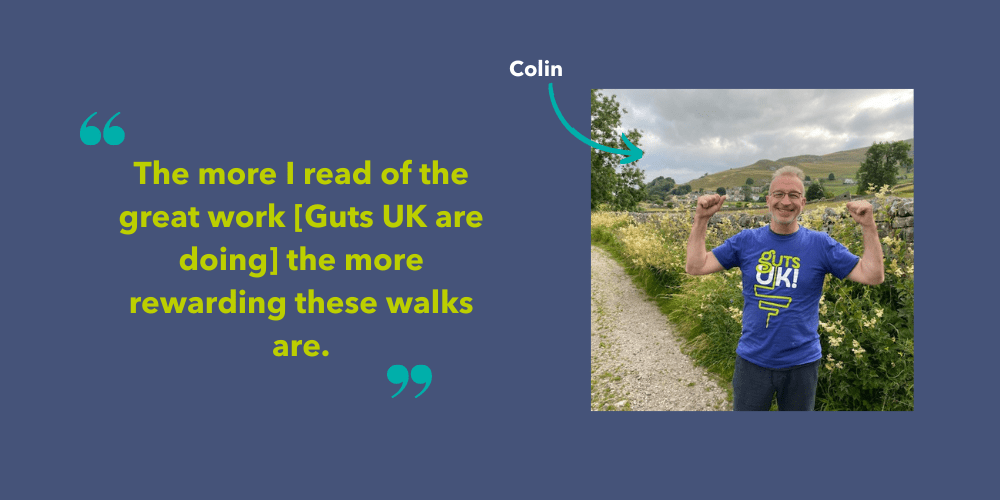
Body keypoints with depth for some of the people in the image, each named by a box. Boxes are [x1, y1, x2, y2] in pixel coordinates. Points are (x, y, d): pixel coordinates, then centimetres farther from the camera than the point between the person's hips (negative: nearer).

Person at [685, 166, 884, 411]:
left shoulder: (820, 244, -4)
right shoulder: (746, 241, -3)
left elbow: (873, 276, -7)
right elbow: (695, 267, -7)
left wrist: (868, 226, -16)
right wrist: (701, 219, -14)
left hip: (802, 363, 0)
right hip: (752, 361, 0)